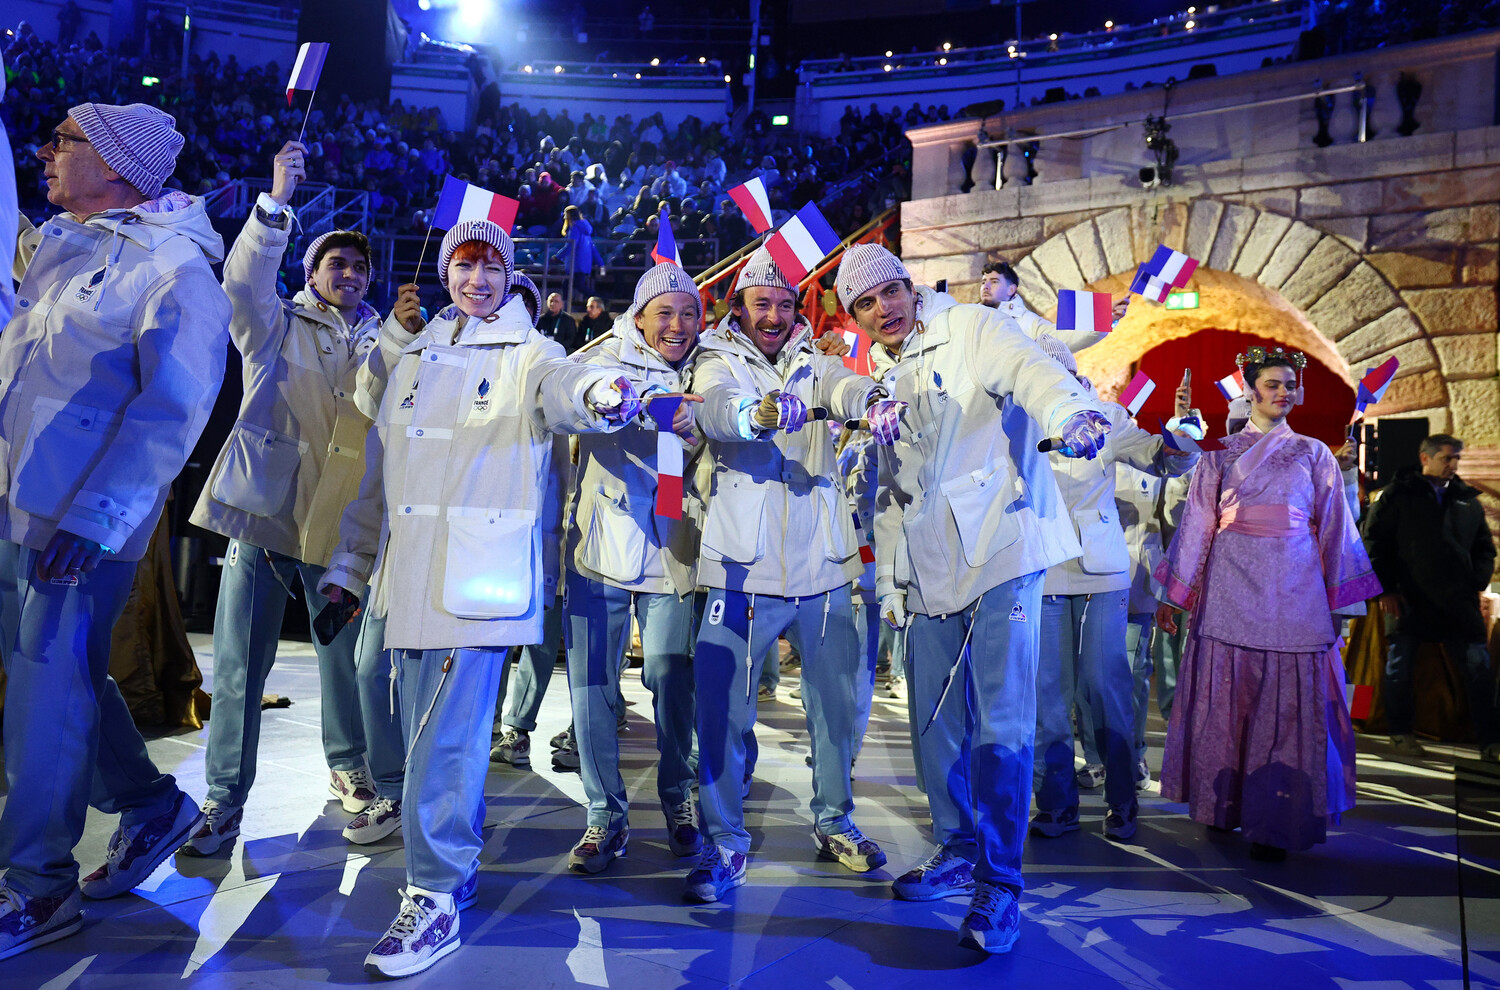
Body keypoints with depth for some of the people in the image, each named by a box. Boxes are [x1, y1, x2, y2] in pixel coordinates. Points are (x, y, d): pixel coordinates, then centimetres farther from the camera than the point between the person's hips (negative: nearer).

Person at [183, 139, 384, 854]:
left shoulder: (382, 343, 16)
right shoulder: (277, 327, 9)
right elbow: (245, 278, -11)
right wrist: (277, 200, -23)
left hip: (340, 523, 2)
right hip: (263, 513, -2)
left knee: (344, 656, 9)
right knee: (239, 667, 0)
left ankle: (348, 767, 30)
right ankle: (225, 799, 11)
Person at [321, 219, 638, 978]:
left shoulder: (529, 355, 5)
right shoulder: (416, 359, 20)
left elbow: (562, 389, -20)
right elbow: (378, 468, 22)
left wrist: (599, 395, -45)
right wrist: (349, 563, 20)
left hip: (479, 573, -6)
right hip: (409, 571, 6)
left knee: (447, 738, -8)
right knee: (429, 734, 12)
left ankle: (435, 898, 3)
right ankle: (455, 865, 30)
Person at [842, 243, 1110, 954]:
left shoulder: (971, 330, 1)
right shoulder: (881, 382, 19)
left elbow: (1034, 373, -19)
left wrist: (1074, 415, -42)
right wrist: (888, 586, 18)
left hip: (998, 552, -6)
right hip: (928, 573, 6)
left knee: (1002, 722, -8)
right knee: (937, 722, 11)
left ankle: (1000, 884, 2)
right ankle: (959, 850, 28)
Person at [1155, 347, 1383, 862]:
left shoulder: (1315, 455, 14)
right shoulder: (1222, 455, 11)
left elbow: (1333, 531, 14)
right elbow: (1196, 526, 10)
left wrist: (1336, 600, 9)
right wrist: (1175, 597, 9)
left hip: (1295, 591, 1)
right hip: (1232, 586, 0)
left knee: (1290, 701, -4)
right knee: (1227, 697, 1)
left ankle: (1275, 823, 2)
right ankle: (1225, 807, 15)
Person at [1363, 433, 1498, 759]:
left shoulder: (1467, 499, 13)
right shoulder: (1398, 495, 1)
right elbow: (1374, 542, -2)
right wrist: (1386, 589, -7)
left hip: (1459, 602, 3)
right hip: (1409, 600, -3)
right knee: (1399, 668, 5)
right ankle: (1400, 733, 21)